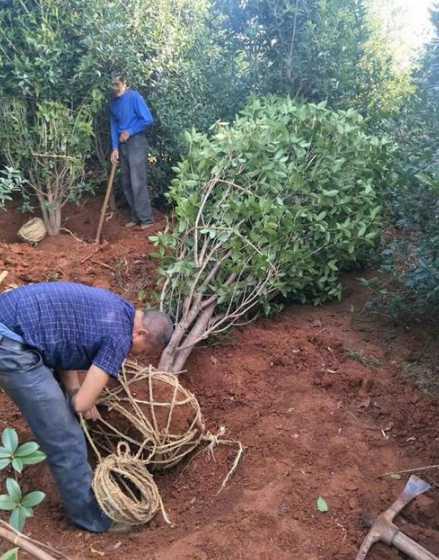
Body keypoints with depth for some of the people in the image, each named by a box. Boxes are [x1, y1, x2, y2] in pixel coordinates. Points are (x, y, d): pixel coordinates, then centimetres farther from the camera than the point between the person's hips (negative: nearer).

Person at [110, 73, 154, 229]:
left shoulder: (134, 96, -10)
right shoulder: (114, 101, 11)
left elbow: (148, 120, -15)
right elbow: (114, 125, 12)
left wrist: (129, 132, -11)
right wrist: (115, 148, 3)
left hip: (136, 143, -7)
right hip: (122, 145, 8)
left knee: (137, 183, -10)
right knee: (126, 184, 9)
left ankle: (146, 219, -3)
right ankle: (136, 217, 18)